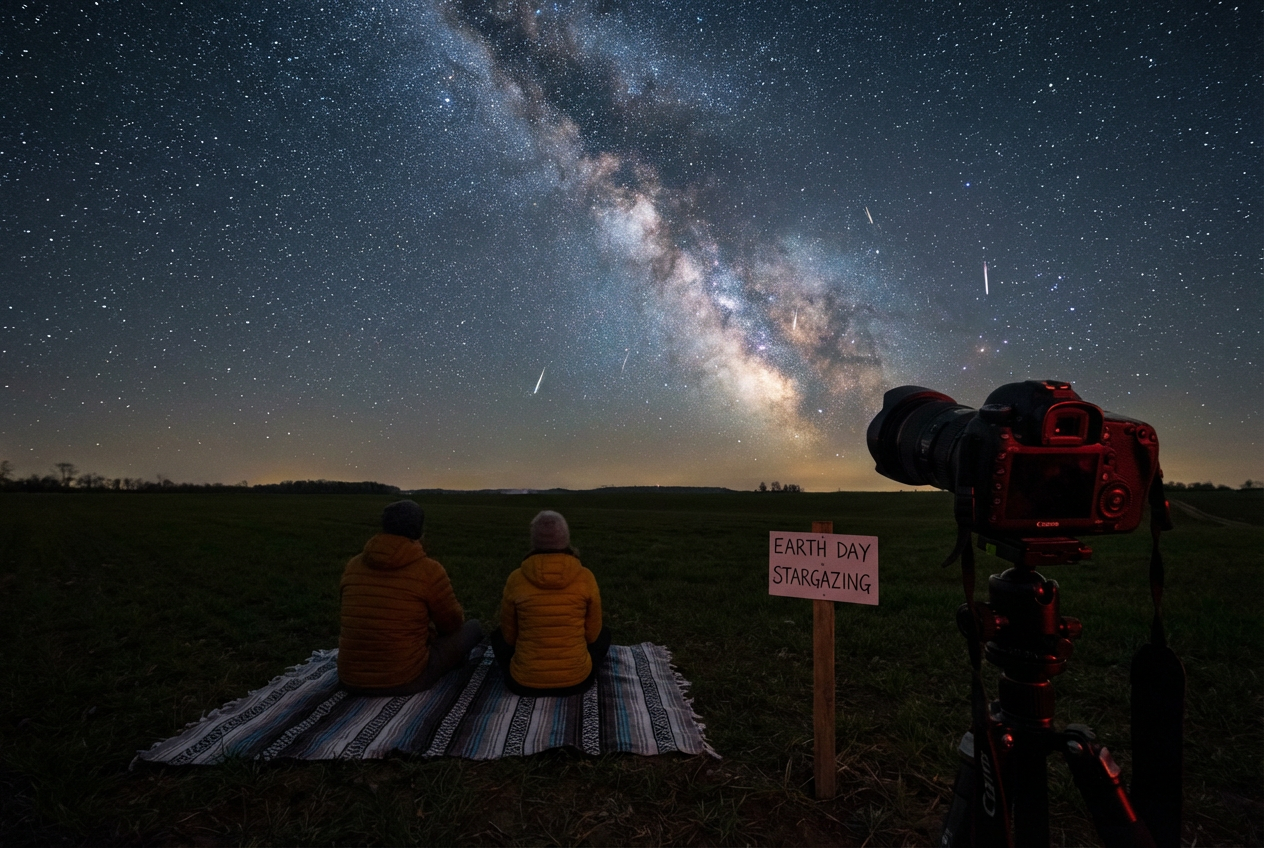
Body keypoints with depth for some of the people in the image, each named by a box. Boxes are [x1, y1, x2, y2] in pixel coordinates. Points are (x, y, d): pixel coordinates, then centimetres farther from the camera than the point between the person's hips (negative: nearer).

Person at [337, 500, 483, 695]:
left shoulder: (353, 565, 2)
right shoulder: (429, 570, -14)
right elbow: (452, 624, 1)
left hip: (351, 681, 6)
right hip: (406, 680, -5)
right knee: (473, 627, 15)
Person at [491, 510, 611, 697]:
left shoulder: (516, 579, -8)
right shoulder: (586, 578, -9)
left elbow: (509, 636, 5)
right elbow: (592, 634, 3)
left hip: (524, 683, 0)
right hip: (577, 680, 0)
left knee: (498, 635, 30)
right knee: (604, 632, 29)